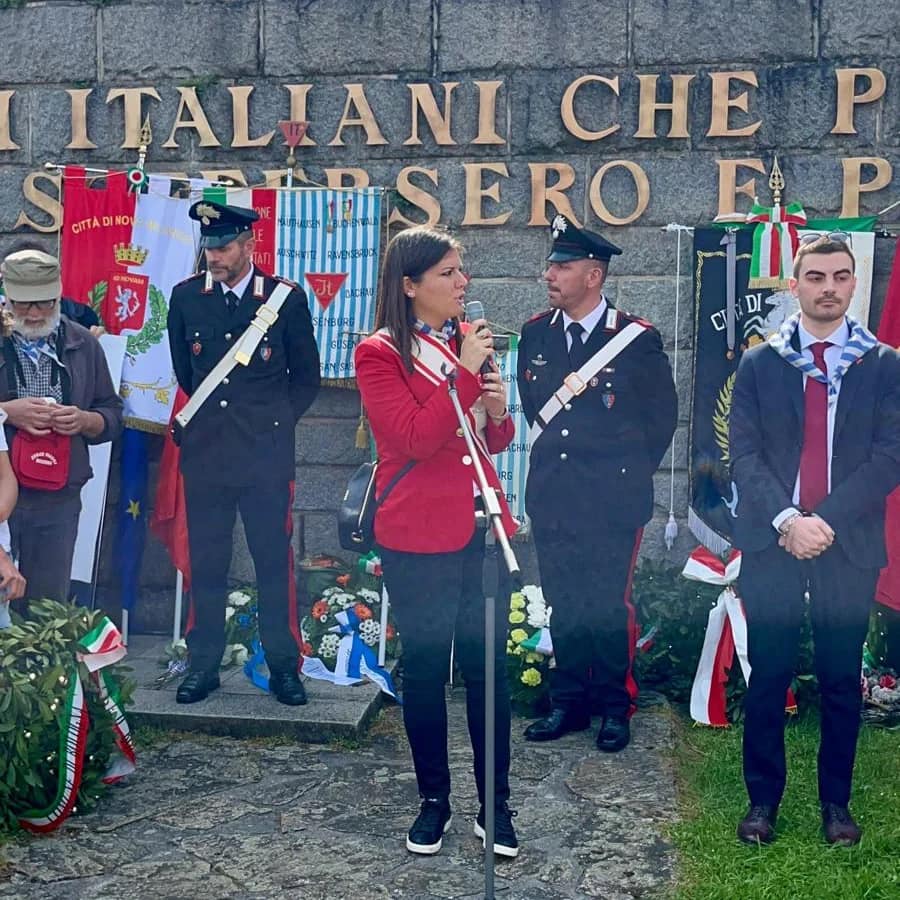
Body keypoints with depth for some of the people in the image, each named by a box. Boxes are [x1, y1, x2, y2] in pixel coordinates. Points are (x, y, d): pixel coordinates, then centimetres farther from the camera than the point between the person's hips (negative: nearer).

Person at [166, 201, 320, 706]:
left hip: (266, 456, -2)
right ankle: (204, 664, 20)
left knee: (275, 563, 3)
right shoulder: (186, 296, 5)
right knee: (206, 565, 8)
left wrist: (276, 421, 4)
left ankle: (284, 665, 14)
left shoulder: (286, 298, -2)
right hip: (204, 454, 2)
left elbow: (307, 376, 8)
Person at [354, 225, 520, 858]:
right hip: (419, 541, -5)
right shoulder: (380, 354, -6)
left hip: (482, 527, 5)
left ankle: (495, 805, 19)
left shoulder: (466, 342, 11)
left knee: (489, 667, 7)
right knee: (425, 669, 8)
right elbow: (416, 438, -17)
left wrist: (498, 410, -2)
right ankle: (434, 801, 24)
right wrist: (465, 374, -18)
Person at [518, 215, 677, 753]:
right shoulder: (536, 334, 5)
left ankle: (616, 707, 19)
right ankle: (569, 702, 23)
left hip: (612, 500, -4)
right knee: (563, 604, 11)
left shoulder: (637, 339, -8)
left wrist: (632, 474, 6)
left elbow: (663, 415, 1)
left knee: (610, 605, 3)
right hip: (552, 496, 4)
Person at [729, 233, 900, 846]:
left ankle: (836, 801, 22)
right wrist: (786, 519, -14)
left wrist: (826, 520, -14)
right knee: (768, 677, 4)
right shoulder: (759, 364, 7)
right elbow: (744, 454, 0)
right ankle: (763, 800, 17)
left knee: (842, 680, 8)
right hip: (771, 543, 0)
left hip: (849, 544, 0)